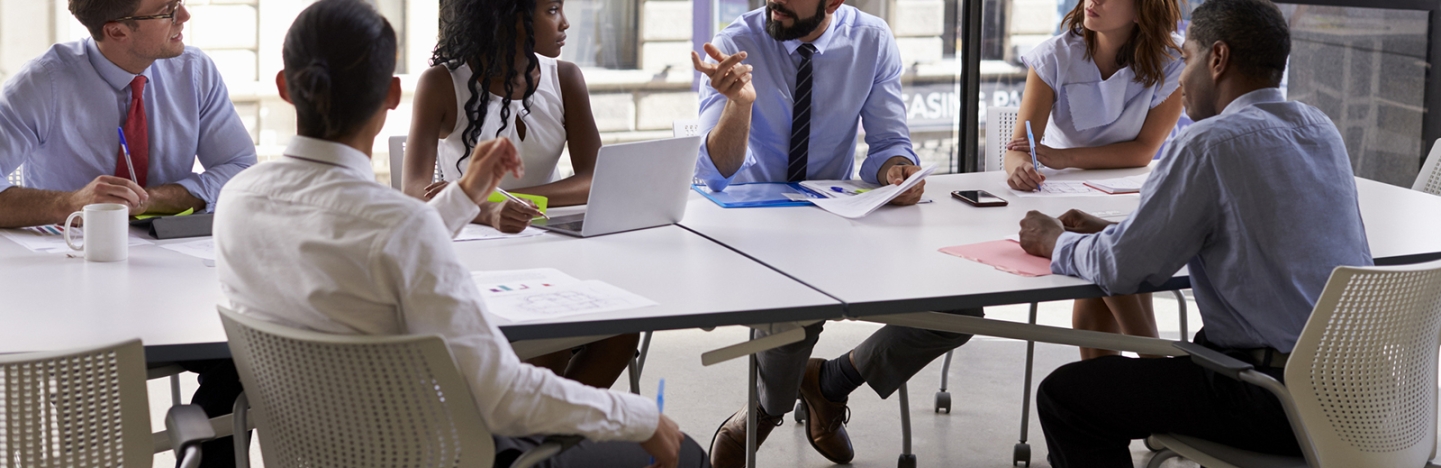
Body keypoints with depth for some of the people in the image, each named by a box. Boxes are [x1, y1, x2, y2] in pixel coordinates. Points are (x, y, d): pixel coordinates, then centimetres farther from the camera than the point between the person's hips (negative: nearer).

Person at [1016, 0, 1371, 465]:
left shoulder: (1211, 143, -16)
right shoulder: (1321, 129, 10)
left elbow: (1122, 268, -13)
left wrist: (1056, 243, 8)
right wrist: (1107, 231, 21)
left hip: (1280, 402, -9)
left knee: (1062, 396, 0)